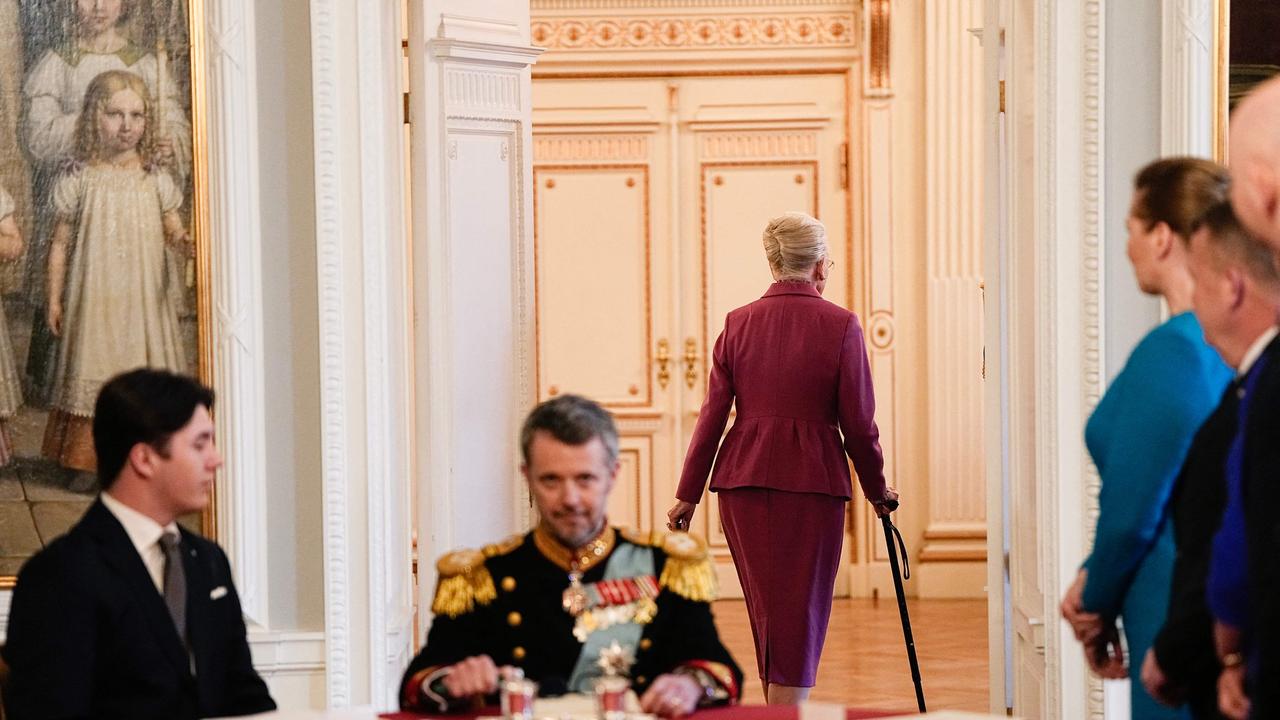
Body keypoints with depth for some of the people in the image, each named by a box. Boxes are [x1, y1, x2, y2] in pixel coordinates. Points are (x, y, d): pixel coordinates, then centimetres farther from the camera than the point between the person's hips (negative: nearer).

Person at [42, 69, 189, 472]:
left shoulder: (155, 181, 4)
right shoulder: (80, 181, -1)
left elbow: (173, 230, 7)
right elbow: (61, 243, 4)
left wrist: (182, 240, -18)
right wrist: (54, 299, 3)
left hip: (143, 298, 2)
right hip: (95, 299, -1)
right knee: (95, 375, 0)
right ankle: (89, 460, 7)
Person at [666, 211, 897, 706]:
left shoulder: (738, 323, 4)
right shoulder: (840, 326, -5)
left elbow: (713, 414, 3)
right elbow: (858, 424, -4)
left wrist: (688, 494, 8)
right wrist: (877, 491, 10)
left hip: (743, 480, 4)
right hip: (813, 480, -4)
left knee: (766, 610, 16)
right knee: (801, 612, 1)